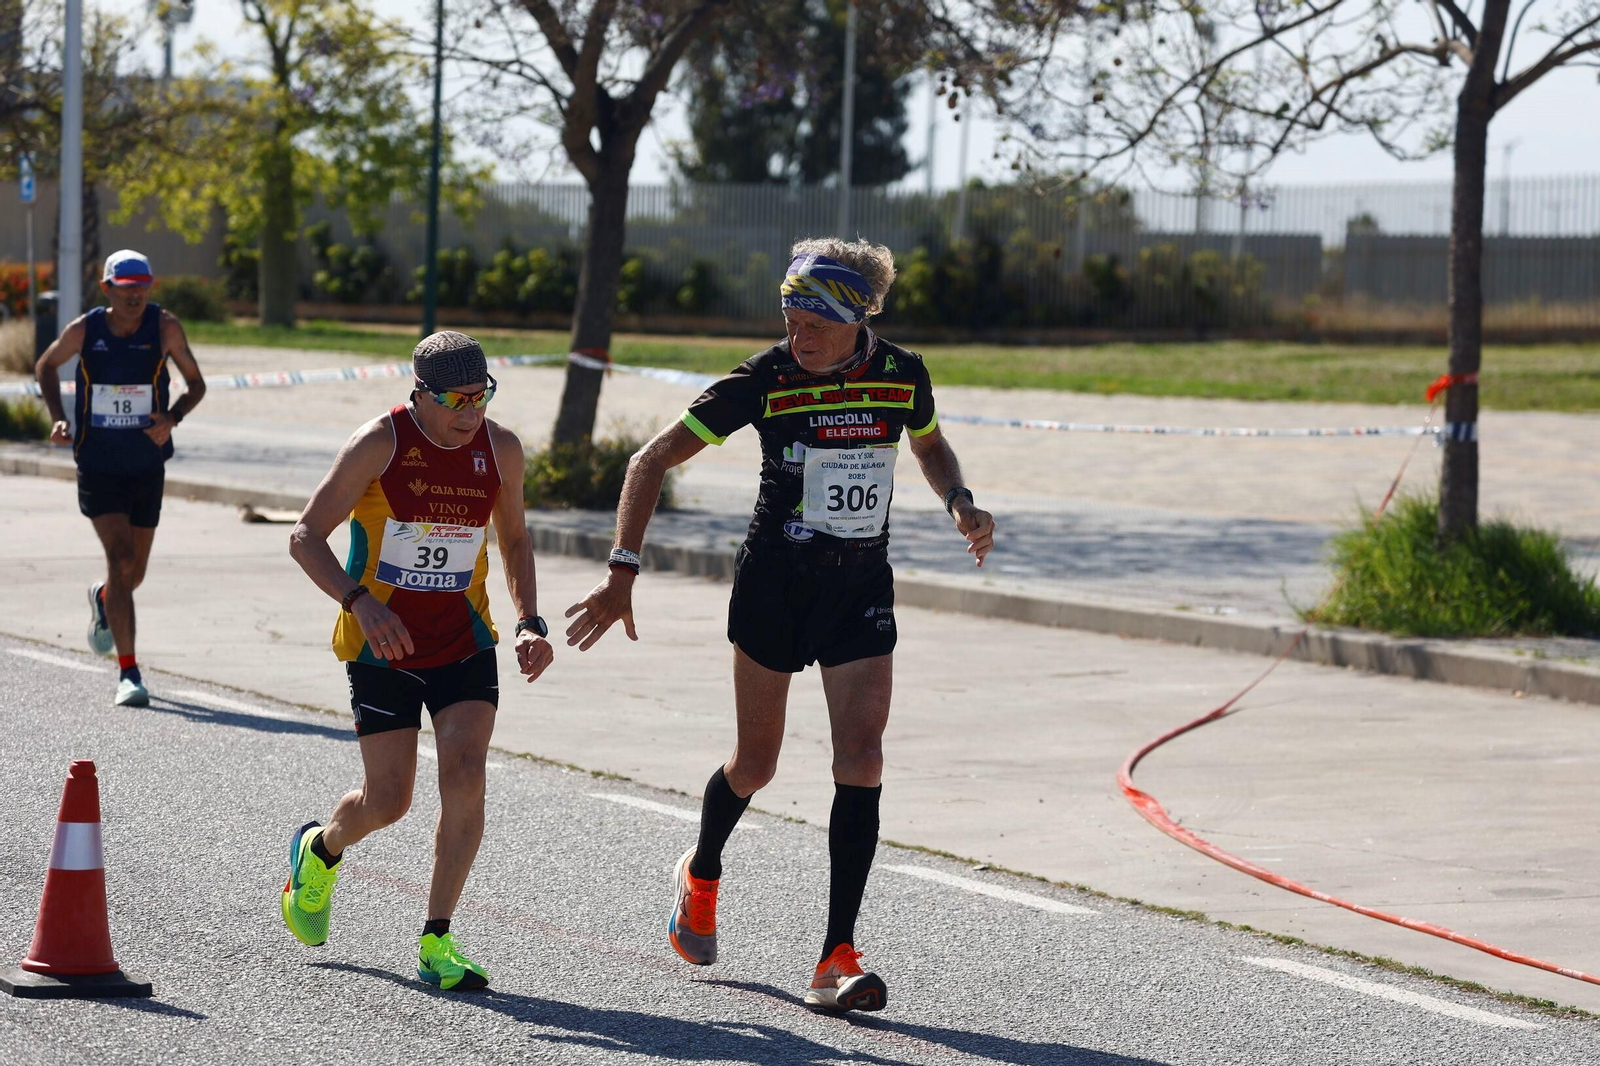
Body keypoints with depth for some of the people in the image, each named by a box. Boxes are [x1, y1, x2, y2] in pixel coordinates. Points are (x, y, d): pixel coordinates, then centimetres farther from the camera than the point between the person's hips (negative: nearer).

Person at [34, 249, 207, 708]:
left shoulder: (164, 327, -7)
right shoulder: (84, 330, -8)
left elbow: (196, 383, 1)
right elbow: (46, 366, 11)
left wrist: (172, 417, -19)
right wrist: (58, 418, -5)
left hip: (147, 466, 2)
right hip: (98, 467, -2)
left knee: (134, 573, 13)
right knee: (121, 559, -17)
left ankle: (103, 600, 51)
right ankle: (128, 672, -14)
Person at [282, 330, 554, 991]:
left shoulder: (500, 449, -2)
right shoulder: (380, 443, -15)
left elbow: (513, 540, 15)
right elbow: (305, 536, -13)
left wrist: (529, 622, 1)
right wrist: (359, 601, -30)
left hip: (465, 644, 3)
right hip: (383, 646, -3)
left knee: (465, 773, -16)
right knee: (388, 801, 1)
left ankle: (437, 941, -8)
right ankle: (319, 850, 37)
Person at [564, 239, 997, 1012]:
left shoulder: (902, 375, -5)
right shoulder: (767, 380, -14)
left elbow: (930, 446, 19)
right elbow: (652, 461, -11)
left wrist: (960, 504, -2)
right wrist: (623, 572, -18)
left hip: (862, 589, 2)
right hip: (774, 583, -2)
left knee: (860, 761, -12)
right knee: (756, 763, 9)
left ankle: (837, 960, -10)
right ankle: (701, 873, 43)